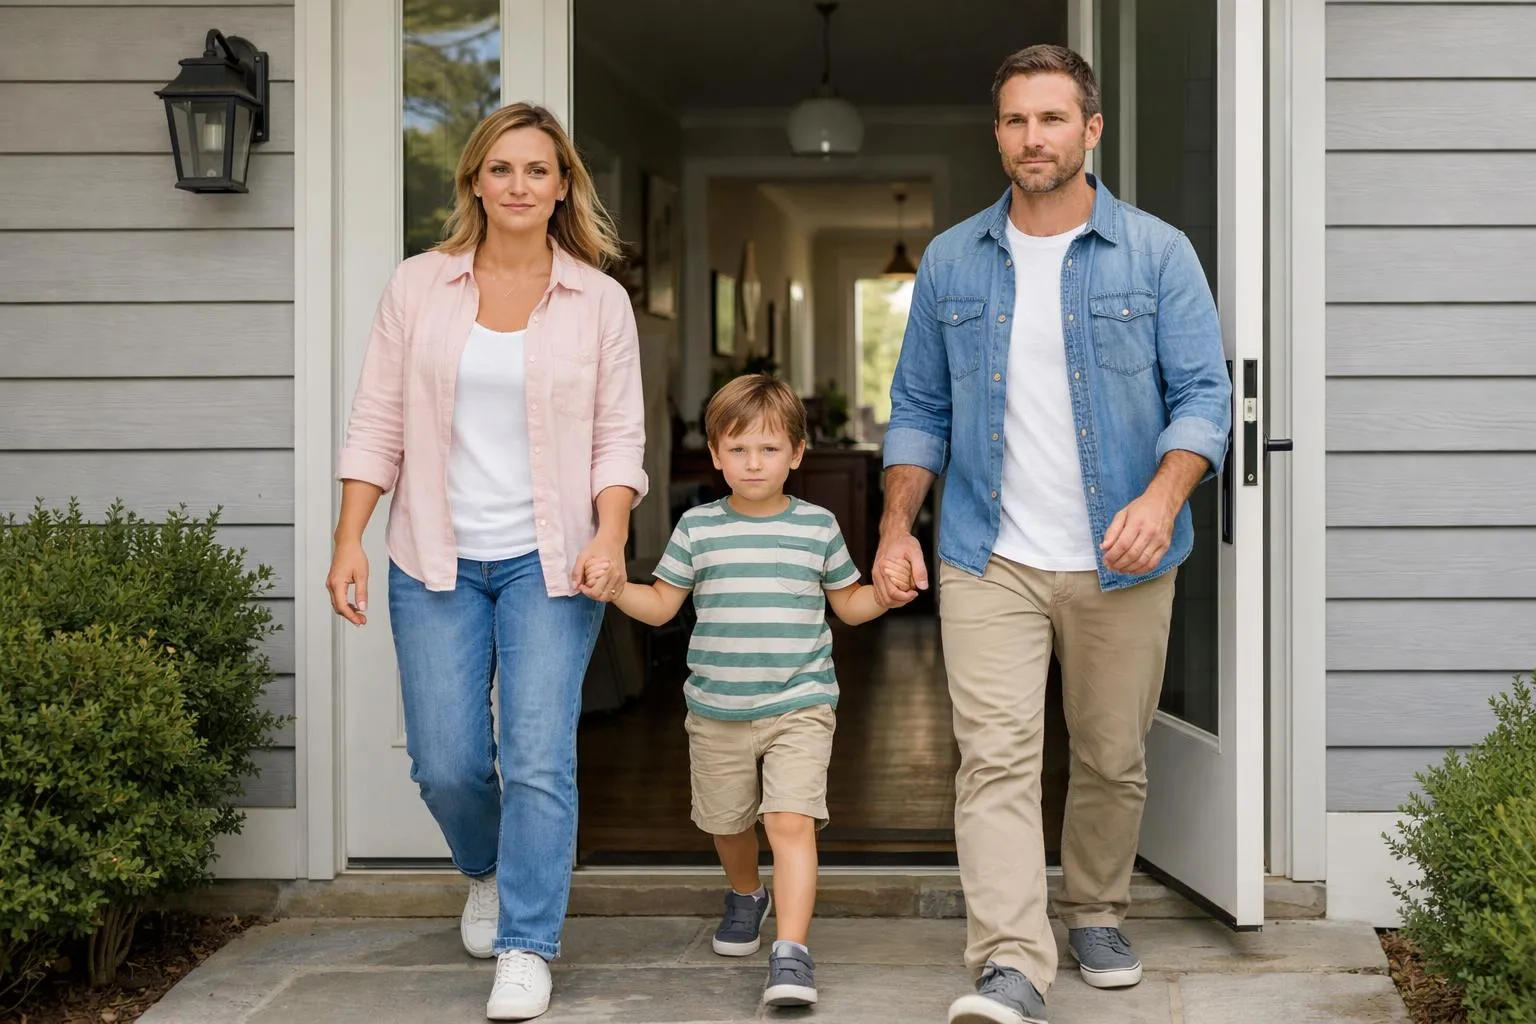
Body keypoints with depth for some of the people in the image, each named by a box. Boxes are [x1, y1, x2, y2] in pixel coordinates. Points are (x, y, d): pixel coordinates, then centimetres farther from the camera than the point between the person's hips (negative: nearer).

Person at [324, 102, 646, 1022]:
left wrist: (611, 533, -14)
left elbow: (620, 436, 2)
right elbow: (378, 425, 4)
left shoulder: (599, 300, 3)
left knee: (539, 757, -9)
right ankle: (487, 871, 36)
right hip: (437, 559, 1)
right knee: (446, 762, 4)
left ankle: (527, 949, 3)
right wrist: (350, 541, -3)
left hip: (549, 561, -1)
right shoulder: (419, 287, 4)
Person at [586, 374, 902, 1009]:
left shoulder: (818, 527, 2)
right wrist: (614, 589, -12)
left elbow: (849, 604, 11)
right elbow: (661, 605, 6)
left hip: (800, 706, -2)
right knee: (727, 823, 19)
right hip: (717, 711, 3)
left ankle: (792, 952, -18)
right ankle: (746, 895, 49)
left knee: (791, 821, -18)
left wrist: (888, 594, -10)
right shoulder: (698, 528, 2)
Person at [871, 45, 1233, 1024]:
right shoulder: (951, 262, 8)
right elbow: (920, 407, 12)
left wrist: (1163, 497, -21)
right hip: (989, 560, 1)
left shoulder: (1158, 254, 1)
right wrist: (897, 527, 3)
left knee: (1113, 758, 10)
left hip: (1119, 564, 0)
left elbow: (1204, 393, -3)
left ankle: (1097, 916, 32)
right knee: (995, 758, -11)